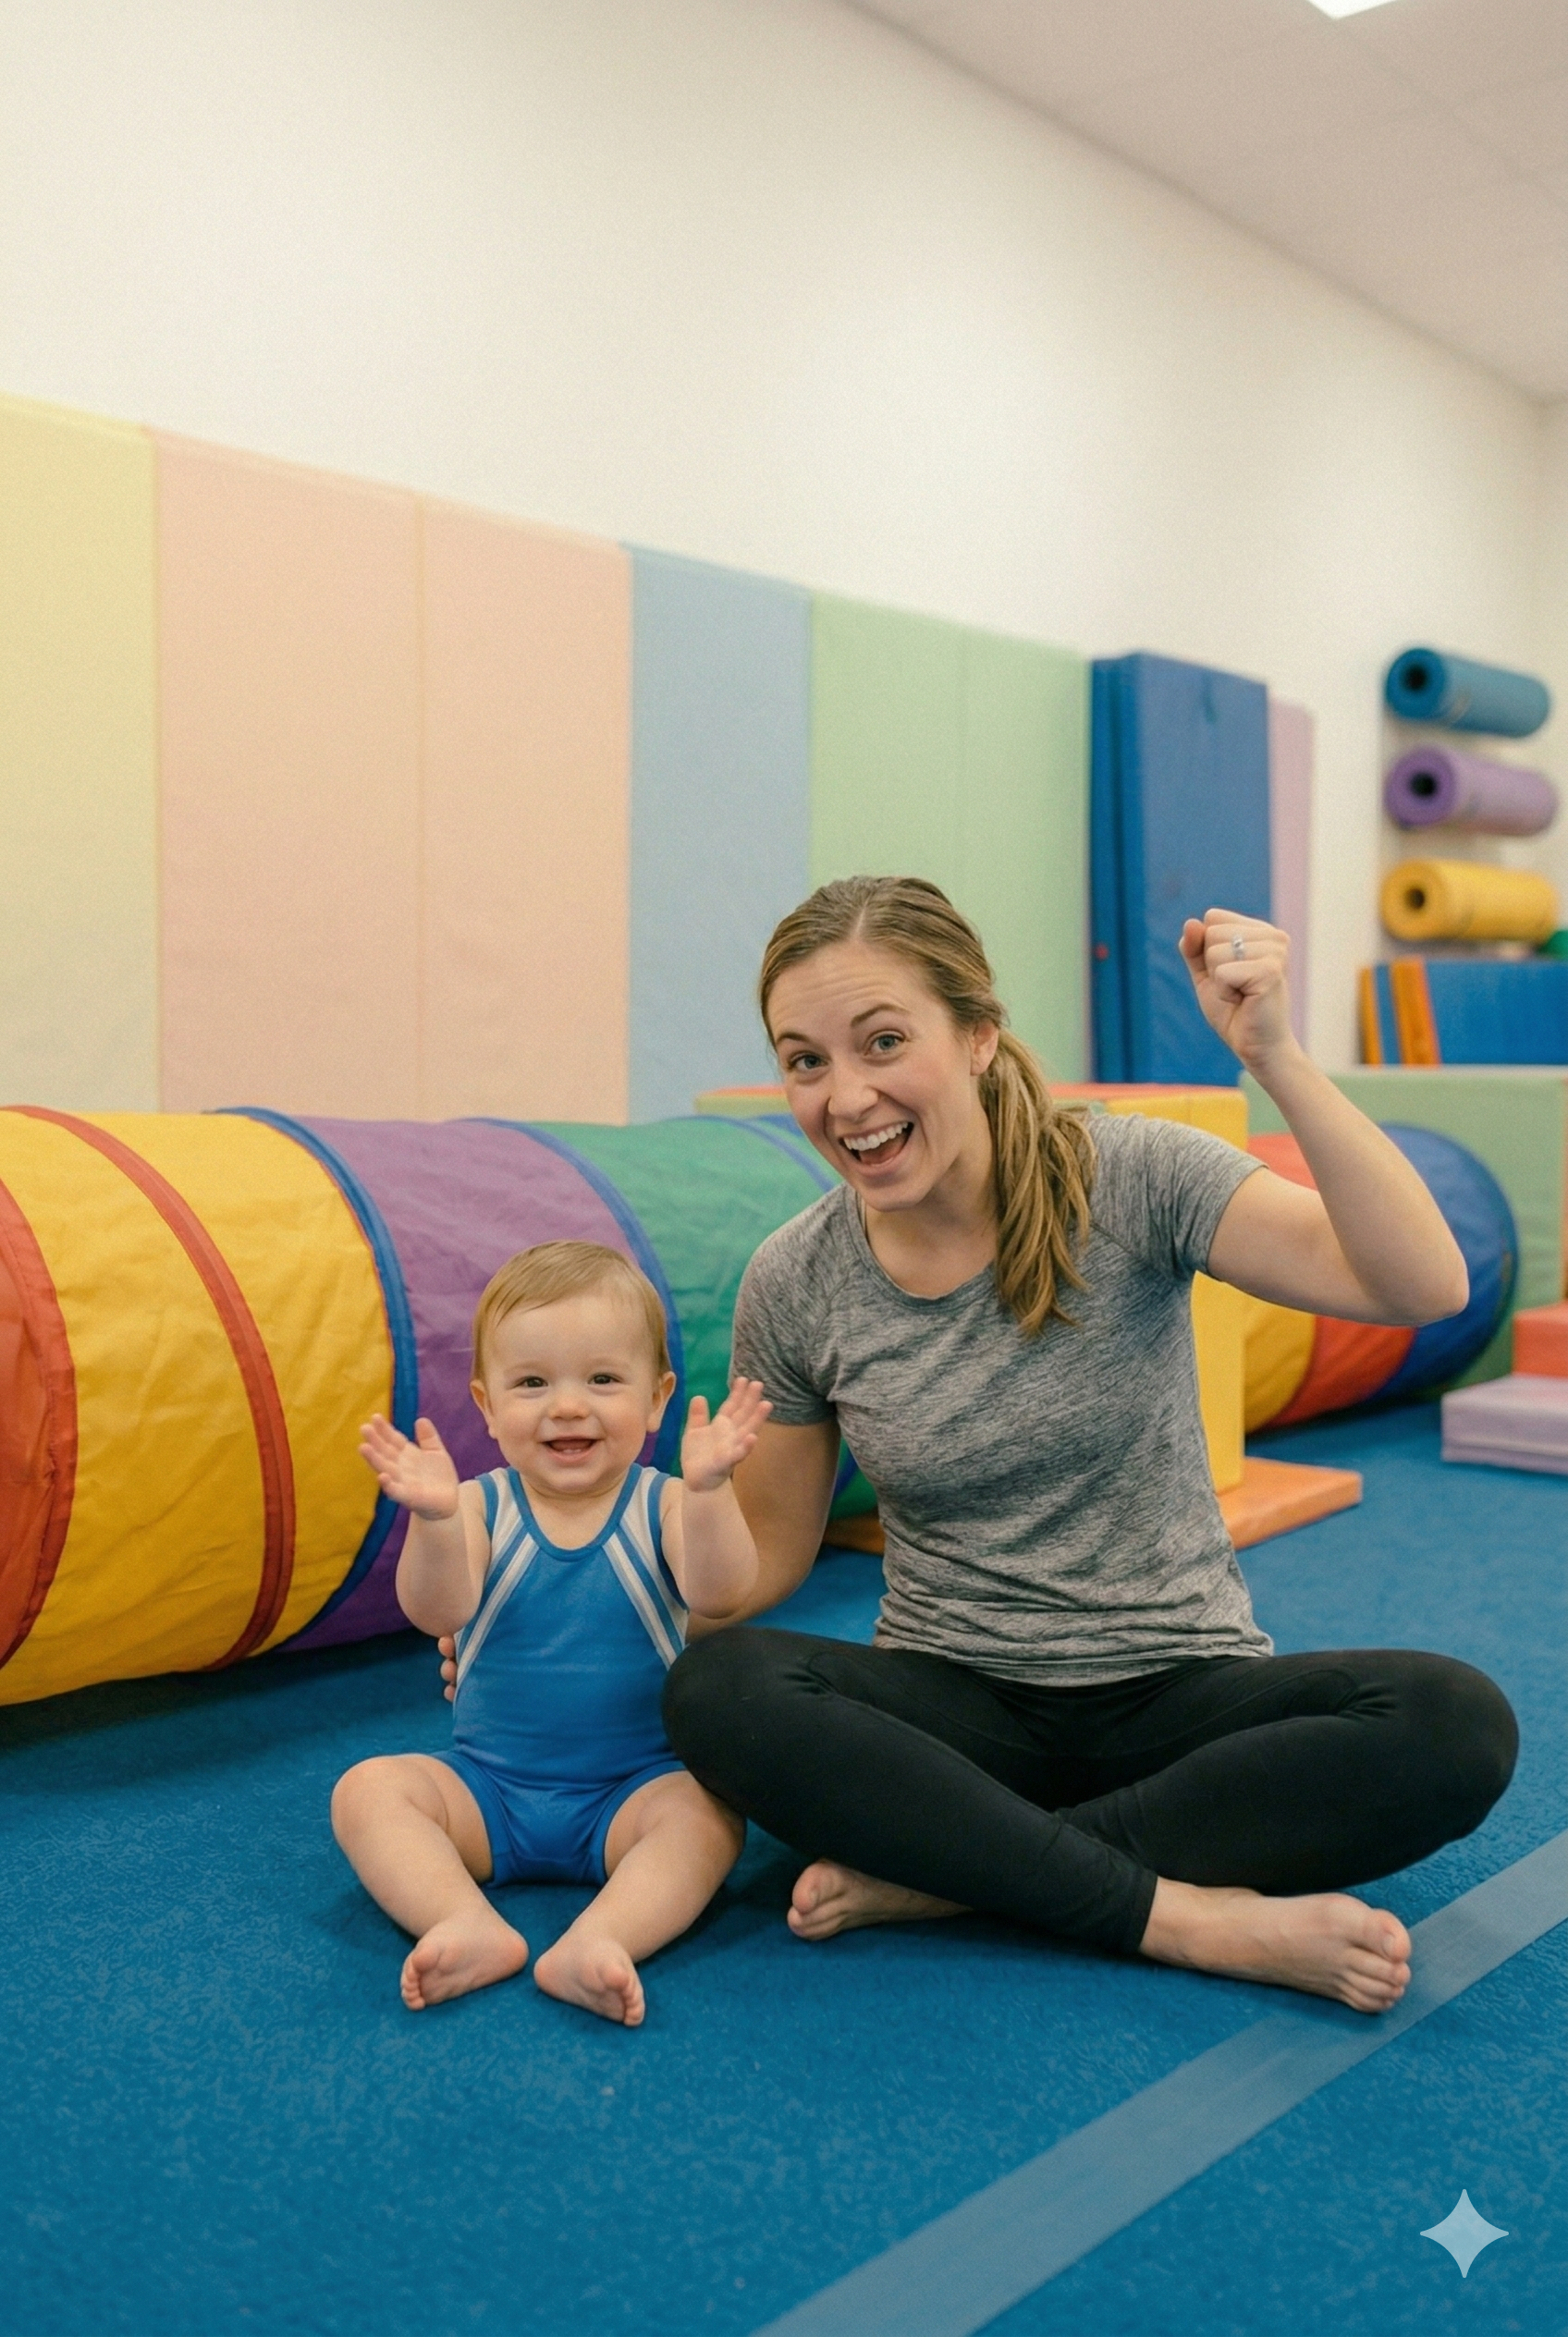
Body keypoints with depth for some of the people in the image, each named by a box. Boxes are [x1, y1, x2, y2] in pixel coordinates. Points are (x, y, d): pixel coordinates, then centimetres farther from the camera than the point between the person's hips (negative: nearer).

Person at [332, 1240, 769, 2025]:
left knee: (707, 1810, -29)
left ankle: (598, 1941, -46)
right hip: (487, 1786, 2)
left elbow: (718, 1596, -26)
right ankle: (470, 1927, -37)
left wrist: (707, 1490, -44)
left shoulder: (662, 1507, -6)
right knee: (366, 1788, -19)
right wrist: (434, 1519, -42)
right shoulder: (482, 1508, -3)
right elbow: (437, 1612, -22)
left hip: (635, 1787, -1)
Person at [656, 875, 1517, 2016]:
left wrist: (1275, 1055, -32)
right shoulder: (793, 1285, -4)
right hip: (955, 1707, 1)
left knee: (1456, 1725, -28)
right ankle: (1191, 1916, -23)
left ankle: (943, 1871, -22)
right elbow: (771, 1547, 6)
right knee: (716, 1692, -29)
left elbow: (1427, 1285, -22)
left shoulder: (1130, 1182, -11)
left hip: (1176, 1692, 0)